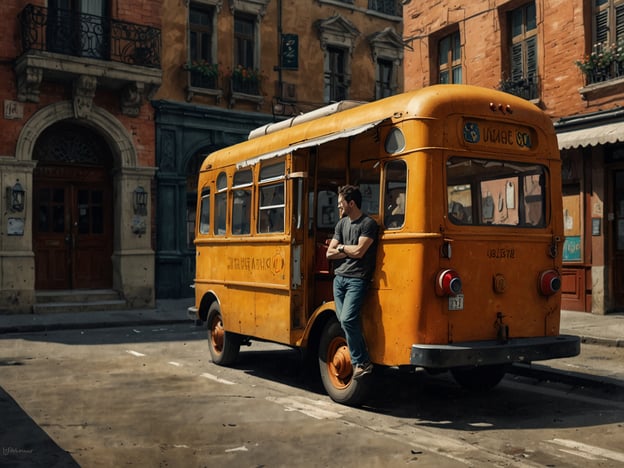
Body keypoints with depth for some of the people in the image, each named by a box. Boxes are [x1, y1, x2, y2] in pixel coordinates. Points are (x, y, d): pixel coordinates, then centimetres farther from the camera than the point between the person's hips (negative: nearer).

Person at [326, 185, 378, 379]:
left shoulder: (368, 223, -7)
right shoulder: (341, 223, 15)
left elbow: (359, 251, -16)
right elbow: (330, 253, 10)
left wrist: (341, 247, 1)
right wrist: (350, 251, -4)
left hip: (357, 279, -7)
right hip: (339, 278, 7)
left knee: (348, 319, -18)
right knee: (343, 320, 1)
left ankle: (361, 362, -6)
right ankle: (362, 361, 9)